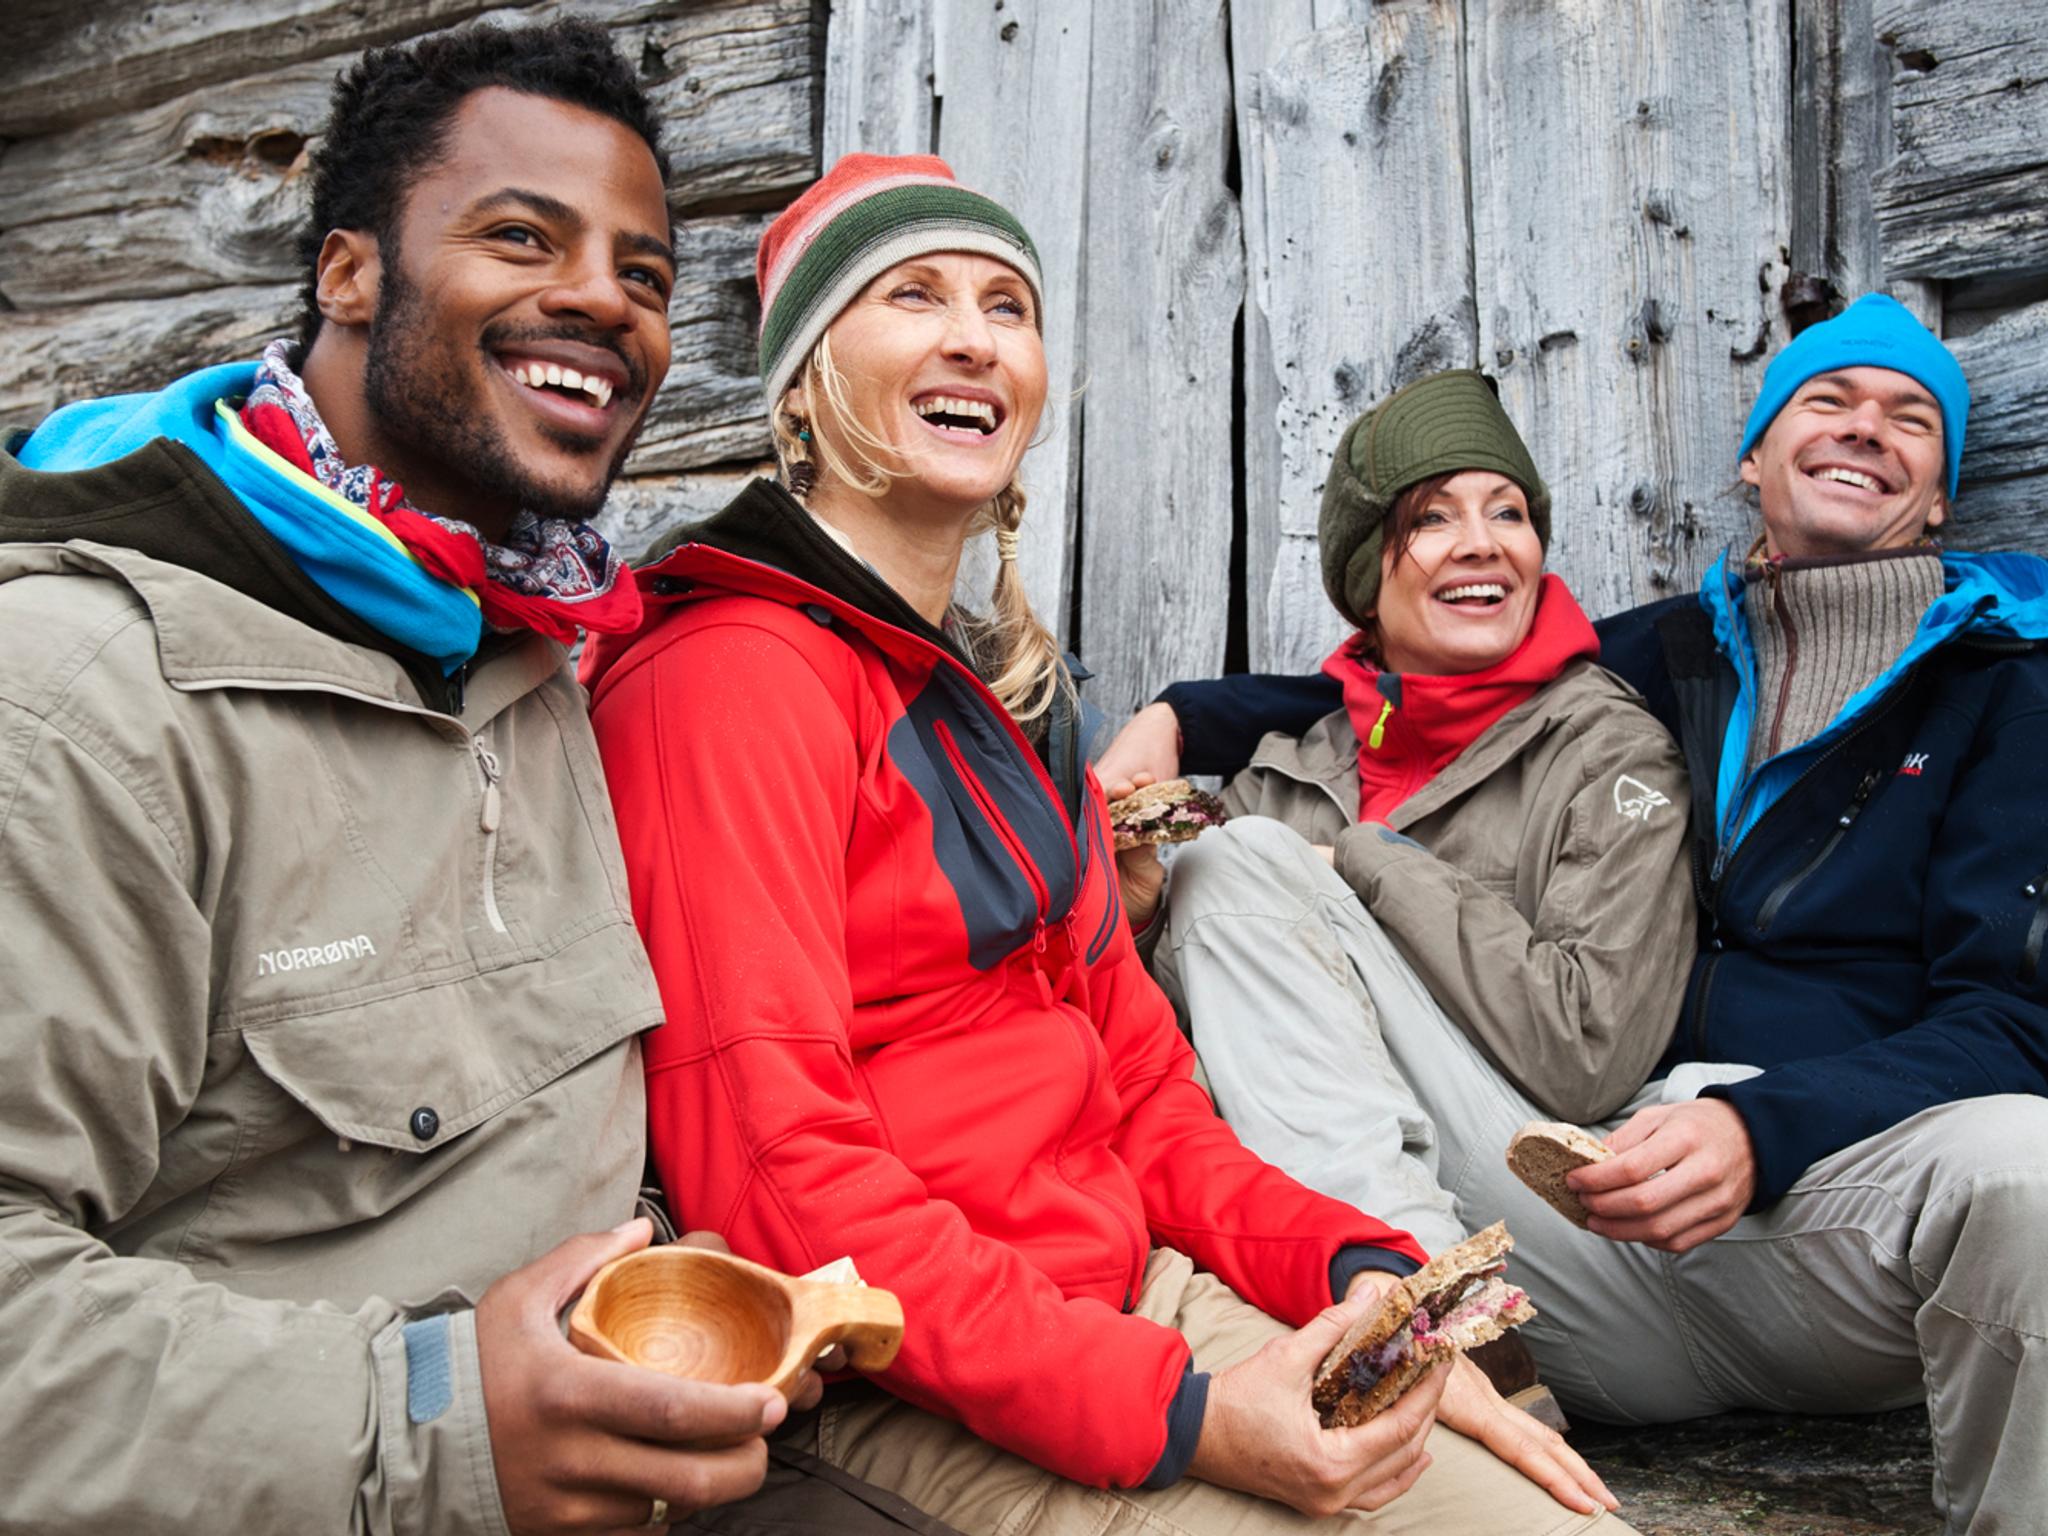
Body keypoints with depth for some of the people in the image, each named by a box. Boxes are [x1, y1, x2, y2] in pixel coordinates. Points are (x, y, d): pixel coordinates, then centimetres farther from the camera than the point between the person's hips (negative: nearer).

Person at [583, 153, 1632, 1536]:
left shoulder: (1006, 696, 15)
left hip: (1141, 1304, 8)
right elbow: (776, 1170, -20)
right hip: (924, 1395, -7)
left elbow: (1136, 1088, 13)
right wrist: (1167, 1412, -21)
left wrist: (1353, 1264, -3)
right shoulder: (738, 672, -13)